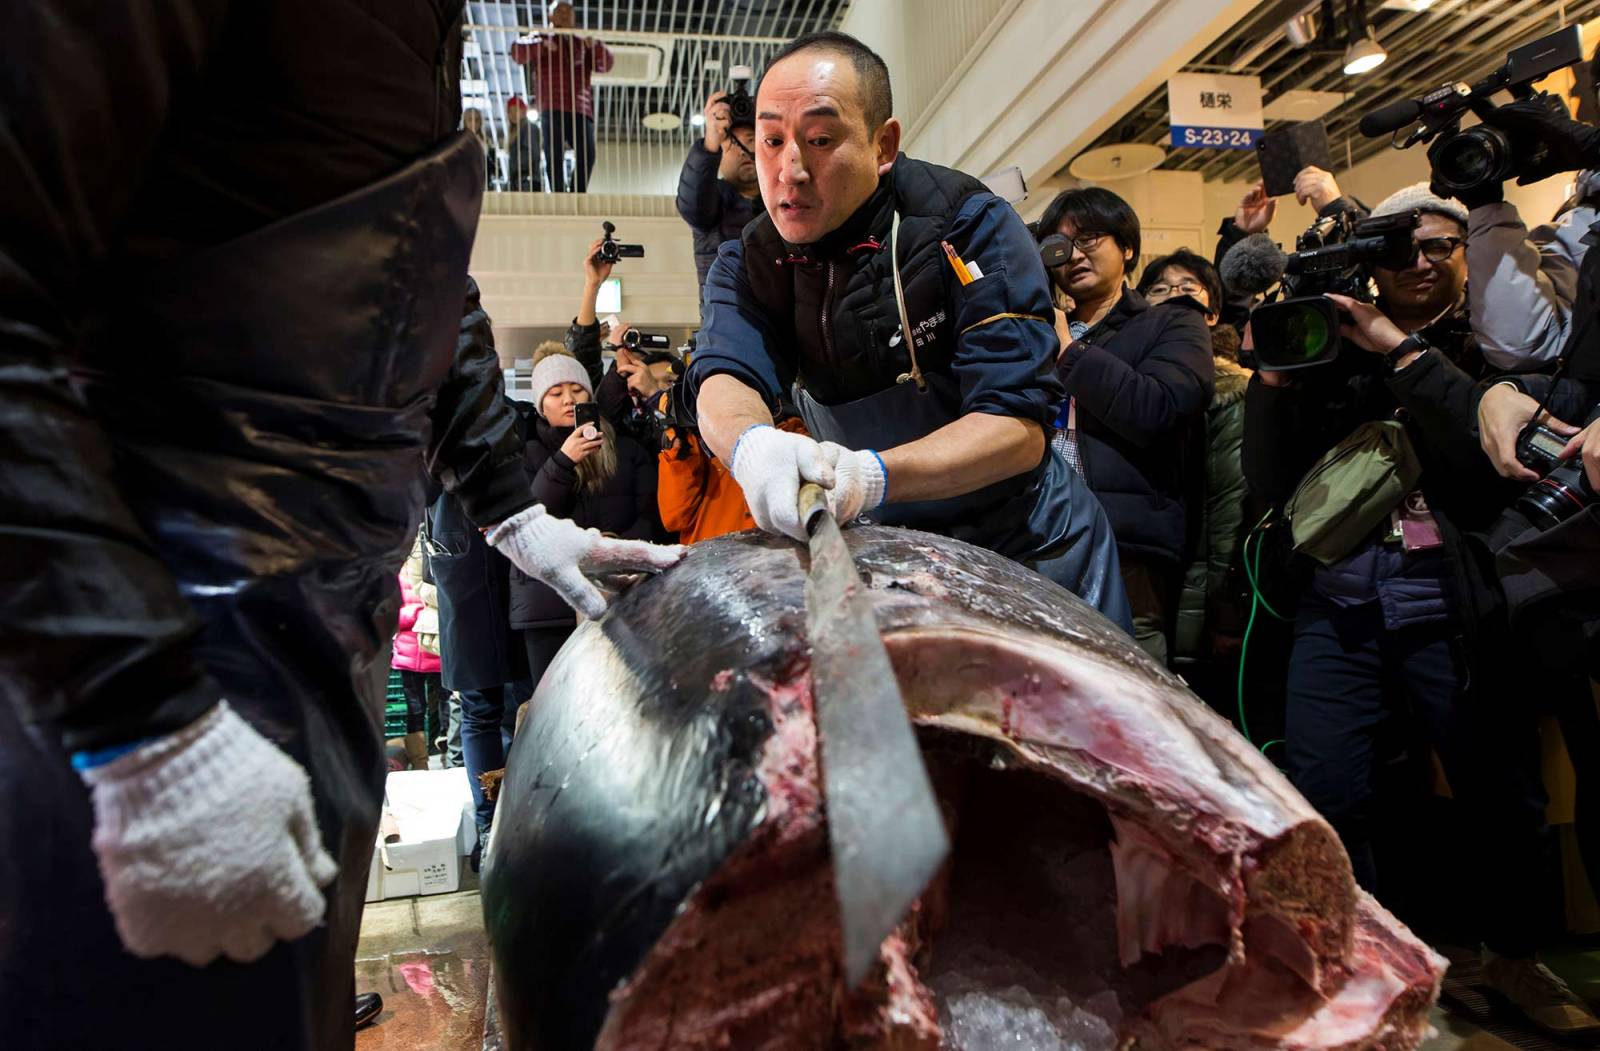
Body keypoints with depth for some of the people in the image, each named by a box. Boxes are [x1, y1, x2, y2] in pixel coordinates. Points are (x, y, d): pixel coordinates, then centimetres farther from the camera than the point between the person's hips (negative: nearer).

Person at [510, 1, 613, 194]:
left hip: (580, 109, 2)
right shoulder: (540, 37, 19)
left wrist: (596, 46, -6)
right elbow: (517, 53, 2)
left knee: (587, 156, -13)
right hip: (551, 107, -2)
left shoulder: (582, 43, 26)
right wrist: (541, 45, -15)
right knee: (555, 155, -14)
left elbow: (606, 64, 14)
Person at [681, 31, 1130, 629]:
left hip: (1029, 552, -2)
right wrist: (752, 445, -50)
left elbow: (1019, 429, -27)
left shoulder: (971, 228, -19)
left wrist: (873, 476, -44)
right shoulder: (751, 264, -6)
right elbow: (723, 379, -25)